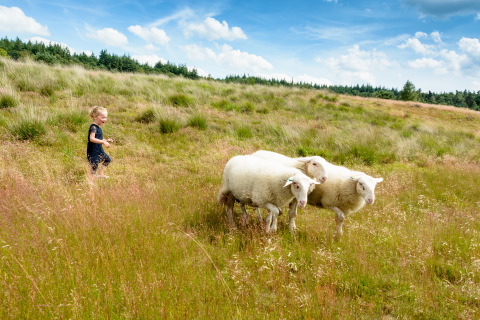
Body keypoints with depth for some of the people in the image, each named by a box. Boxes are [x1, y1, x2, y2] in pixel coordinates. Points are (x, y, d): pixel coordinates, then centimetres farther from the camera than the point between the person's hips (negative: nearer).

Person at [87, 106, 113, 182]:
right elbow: (91, 139, -32)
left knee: (108, 159, 23)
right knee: (94, 166, -8)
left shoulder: (98, 127, 11)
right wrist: (103, 142, -35)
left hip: (99, 150, 10)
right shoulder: (93, 127, -19)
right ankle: (91, 182, -2)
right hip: (93, 151, -10)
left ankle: (100, 173, 31)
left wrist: (106, 140, 10)